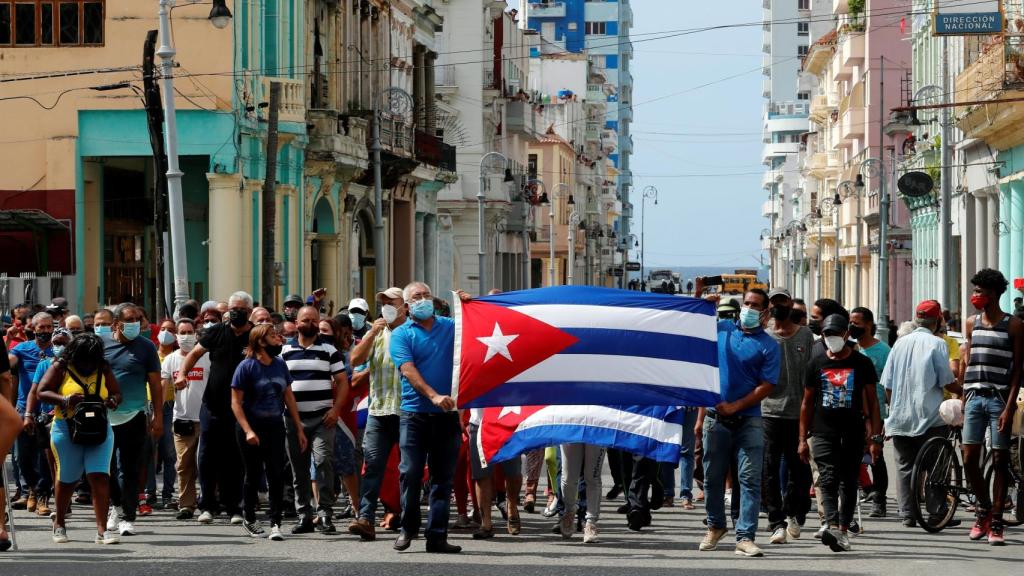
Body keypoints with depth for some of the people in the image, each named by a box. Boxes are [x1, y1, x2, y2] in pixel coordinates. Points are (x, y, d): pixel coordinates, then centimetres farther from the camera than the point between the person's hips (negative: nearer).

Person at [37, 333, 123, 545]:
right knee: (67, 479, 8)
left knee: (100, 477, -11)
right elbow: (42, 392, -5)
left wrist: (113, 401, -11)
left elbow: (117, 393, 13)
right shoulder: (61, 368, -1)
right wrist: (65, 400, -21)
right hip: (67, 429, -2)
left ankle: (102, 529, -14)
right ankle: (59, 523, 29)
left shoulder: (103, 370, 8)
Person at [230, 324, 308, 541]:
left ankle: (275, 523, -7)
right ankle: (249, 520, 23)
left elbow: (289, 397, 12)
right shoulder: (247, 367, -10)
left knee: (276, 476, -7)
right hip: (252, 428, -3)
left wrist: (299, 429, 10)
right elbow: (236, 402, -12)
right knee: (254, 475, 7)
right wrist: (248, 431, -21)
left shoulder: (280, 365, 6)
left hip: (275, 427, 4)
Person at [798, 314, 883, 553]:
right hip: (823, 433, 0)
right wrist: (803, 438, 8)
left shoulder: (861, 363, 4)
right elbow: (807, 402, 12)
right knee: (828, 480, -15)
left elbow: (872, 401, 6)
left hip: (853, 434, 0)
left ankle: (843, 529, 13)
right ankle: (833, 527, -29)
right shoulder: (817, 363, 8)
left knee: (848, 483, 5)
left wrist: (876, 437, -1)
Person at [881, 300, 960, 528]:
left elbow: (887, 385, 10)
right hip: (928, 416, -4)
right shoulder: (936, 344, -7)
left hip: (900, 417, 4)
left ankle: (907, 515, 4)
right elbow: (947, 382, -9)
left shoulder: (900, 343, 8)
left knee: (904, 466, 8)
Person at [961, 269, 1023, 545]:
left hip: (999, 399, -4)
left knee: (999, 461, -1)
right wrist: (963, 399, 11)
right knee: (969, 460, 0)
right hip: (974, 397, 4)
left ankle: (996, 522, 3)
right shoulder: (972, 323, 11)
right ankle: (984, 507, 21)